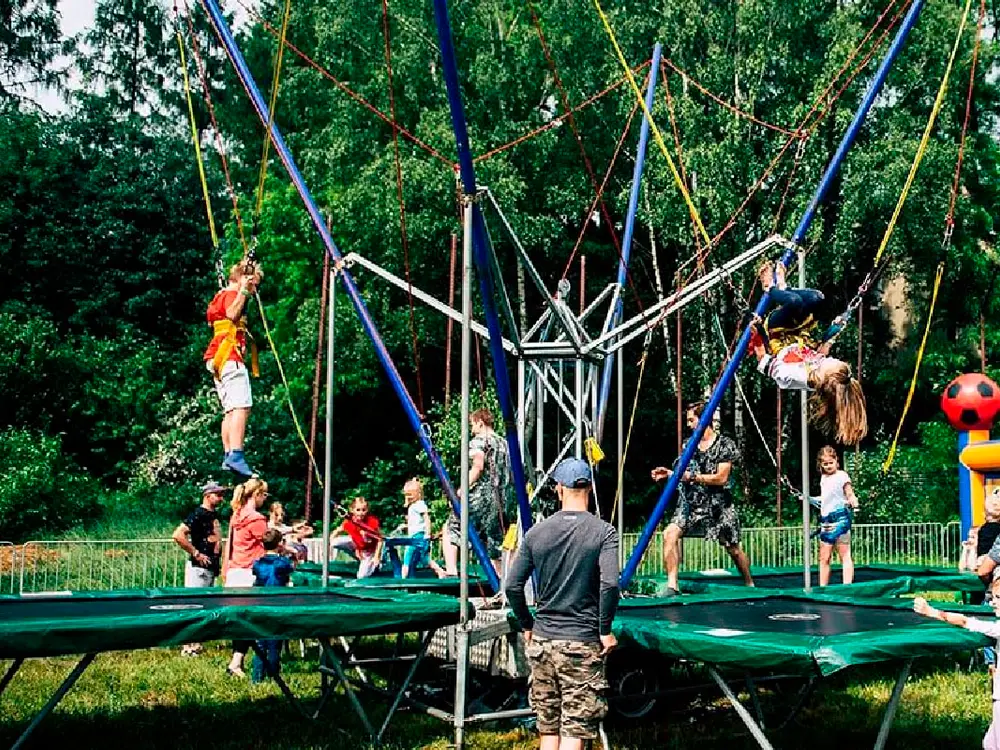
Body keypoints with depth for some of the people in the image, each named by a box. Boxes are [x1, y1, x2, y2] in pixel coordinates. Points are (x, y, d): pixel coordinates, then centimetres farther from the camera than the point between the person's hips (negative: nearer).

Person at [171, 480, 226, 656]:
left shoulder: (214, 515, 14)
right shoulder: (198, 514, -14)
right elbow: (178, 535, -25)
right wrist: (196, 553, -20)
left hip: (211, 567, 9)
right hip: (199, 567, -9)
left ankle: (195, 644, 21)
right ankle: (188, 646, -2)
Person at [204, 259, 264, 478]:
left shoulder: (221, 295, 24)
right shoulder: (232, 294, -5)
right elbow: (233, 314, -25)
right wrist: (243, 290, -19)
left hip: (219, 361, 11)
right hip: (231, 357, -11)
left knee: (231, 409, 8)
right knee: (241, 406, -20)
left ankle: (228, 456, 4)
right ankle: (236, 455, -31)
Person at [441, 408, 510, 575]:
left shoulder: (479, 440, -4)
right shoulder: (504, 443, 18)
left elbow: (478, 466, -18)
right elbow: (509, 476, 19)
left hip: (479, 498, -7)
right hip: (499, 503, 7)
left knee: (450, 531, 1)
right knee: (493, 547, 12)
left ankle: (451, 572, -14)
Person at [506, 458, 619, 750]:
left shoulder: (536, 532, 2)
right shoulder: (603, 532, -8)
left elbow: (513, 587, 1)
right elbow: (610, 584, -21)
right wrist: (605, 630, -9)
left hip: (542, 641, 3)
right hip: (583, 644, -3)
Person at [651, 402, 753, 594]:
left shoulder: (725, 444, -7)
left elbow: (721, 477, -14)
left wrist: (692, 476, -19)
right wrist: (670, 473, 2)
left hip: (718, 506, -3)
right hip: (691, 504, 4)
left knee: (733, 549, 9)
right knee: (670, 533, -22)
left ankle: (750, 585, 34)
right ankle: (672, 584, -20)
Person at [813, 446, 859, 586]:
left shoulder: (842, 476, -6)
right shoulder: (823, 478, 15)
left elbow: (850, 495, -11)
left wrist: (853, 501, -29)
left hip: (840, 519, -7)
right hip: (825, 520, 7)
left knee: (845, 555, -4)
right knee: (824, 558, 10)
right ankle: (822, 587, 16)